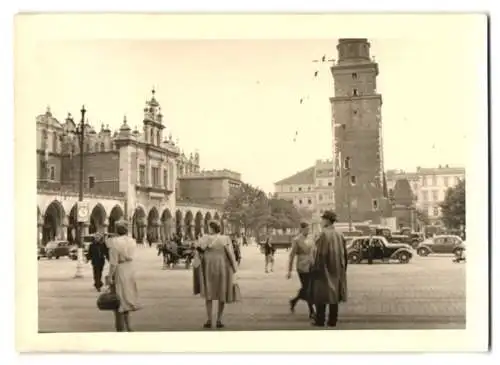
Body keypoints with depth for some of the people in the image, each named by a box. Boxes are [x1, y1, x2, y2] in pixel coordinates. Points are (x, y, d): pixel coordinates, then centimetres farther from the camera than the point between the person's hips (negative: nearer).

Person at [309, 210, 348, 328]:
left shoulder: (324, 234, -16)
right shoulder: (339, 235, 7)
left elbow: (320, 253, -19)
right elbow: (344, 254, 11)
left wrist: (315, 268, -11)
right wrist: (342, 269, 19)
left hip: (324, 270, -7)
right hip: (336, 270, 7)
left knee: (321, 294, 2)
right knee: (333, 294, 11)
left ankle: (320, 320, 5)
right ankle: (332, 321, 14)